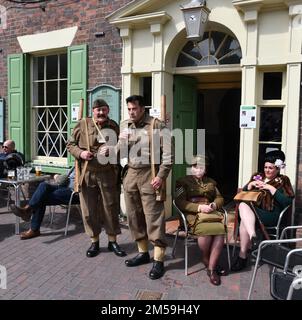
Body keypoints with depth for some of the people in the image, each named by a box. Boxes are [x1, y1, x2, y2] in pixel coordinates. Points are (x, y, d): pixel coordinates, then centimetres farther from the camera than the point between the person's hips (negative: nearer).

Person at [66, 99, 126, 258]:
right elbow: (70, 144, 5)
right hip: (87, 174, -1)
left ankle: (112, 241, 23)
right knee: (89, 209, 7)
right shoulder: (82, 124, 0)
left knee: (111, 208, 7)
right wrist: (80, 153, -13)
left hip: (108, 174, 1)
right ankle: (94, 242, 24)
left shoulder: (114, 126, 6)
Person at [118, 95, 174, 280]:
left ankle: (159, 261, 6)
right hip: (131, 174, 6)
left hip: (149, 175, -6)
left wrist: (161, 176, -16)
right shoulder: (124, 126, 12)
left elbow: (168, 153, -11)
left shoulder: (157, 125, -7)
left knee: (153, 218, -4)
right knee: (134, 216, 12)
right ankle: (143, 253, 29)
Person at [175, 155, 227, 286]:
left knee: (220, 230, -29)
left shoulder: (211, 182, 25)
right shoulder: (183, 181, 9)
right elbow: (180, 202, -3)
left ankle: (211, 268, -19)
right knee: (206, 230, -35)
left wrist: (214, 205, -2)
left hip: (211, 212, 4)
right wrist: (199, 207, -14)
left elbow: (219, 198, 23)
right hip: (192, 214, -4)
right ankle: (206, 260, -6)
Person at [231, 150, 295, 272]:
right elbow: (243, 192, 16)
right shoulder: (257, 176, 21)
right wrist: (251, 184, -3)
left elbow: (287, 201, -6)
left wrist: (271, 188, -12)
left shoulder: (283, 181, 9)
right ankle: (252, 235, -40)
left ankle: (243, 255, -26)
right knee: (243, 204, -32)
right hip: (252, 209, 4)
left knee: (245, 219, -32)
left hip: (271, 215, -4)